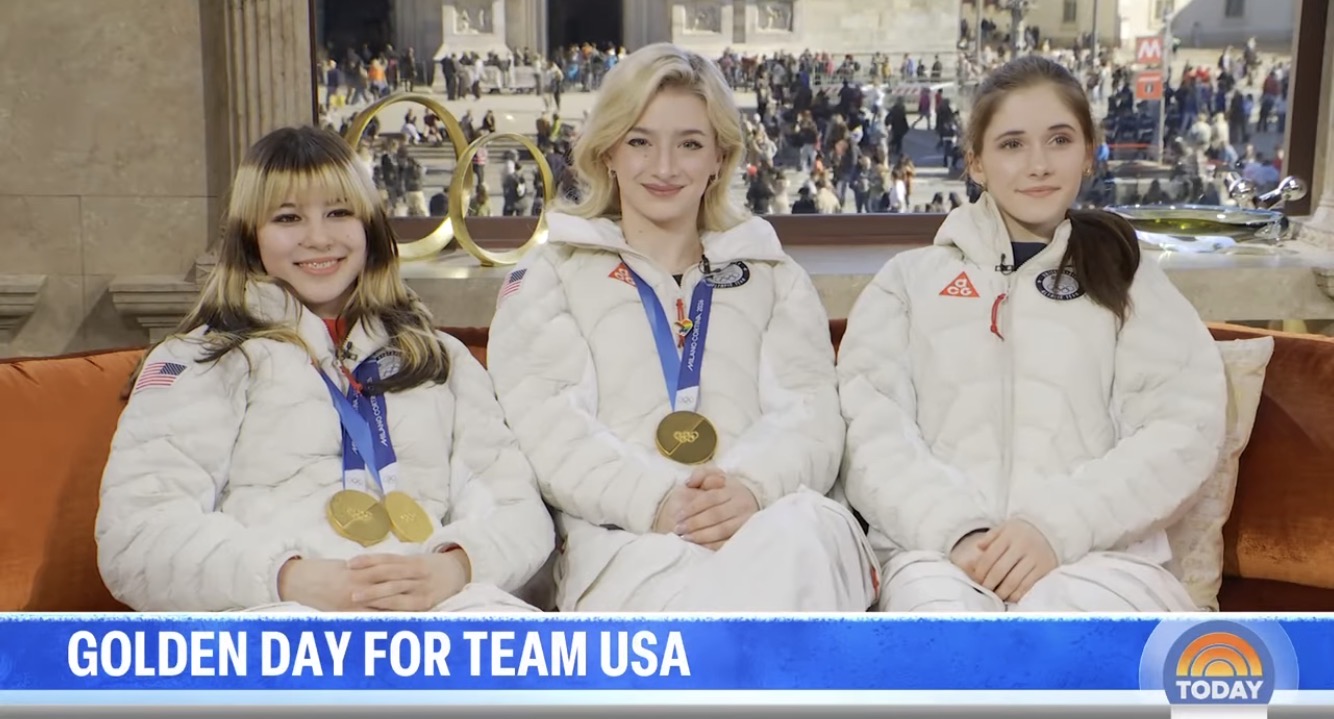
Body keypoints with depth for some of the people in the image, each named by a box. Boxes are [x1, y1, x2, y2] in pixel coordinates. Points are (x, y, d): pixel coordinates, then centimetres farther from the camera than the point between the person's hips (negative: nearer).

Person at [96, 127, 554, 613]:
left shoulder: (443, 359, 23)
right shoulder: (201, 361, 14)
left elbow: (518, 505, 12)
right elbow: (136, 534, 0)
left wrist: (453, 568, -11)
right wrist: (291, 579, -16)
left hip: (440, 601, 3)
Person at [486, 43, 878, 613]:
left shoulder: (774, 276, 26)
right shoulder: (547, 277, 19)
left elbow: (809, 411, 9)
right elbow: (548, 426, 1)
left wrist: (752, 487, -15)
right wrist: (656, 501, -18)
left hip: (769, 525, 3)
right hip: (625, 542, -2)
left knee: (803, 534, -36)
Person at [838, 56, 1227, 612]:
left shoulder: (1129, 281, 19)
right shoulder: (910, 277, 18)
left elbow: (1184, 427, 4)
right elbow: (872, 427, 5)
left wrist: (1057, 526, -12)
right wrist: (957, 530, -13)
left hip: (1096, 550, 0)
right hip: (937, 545, 0)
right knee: (938, 604, -34)